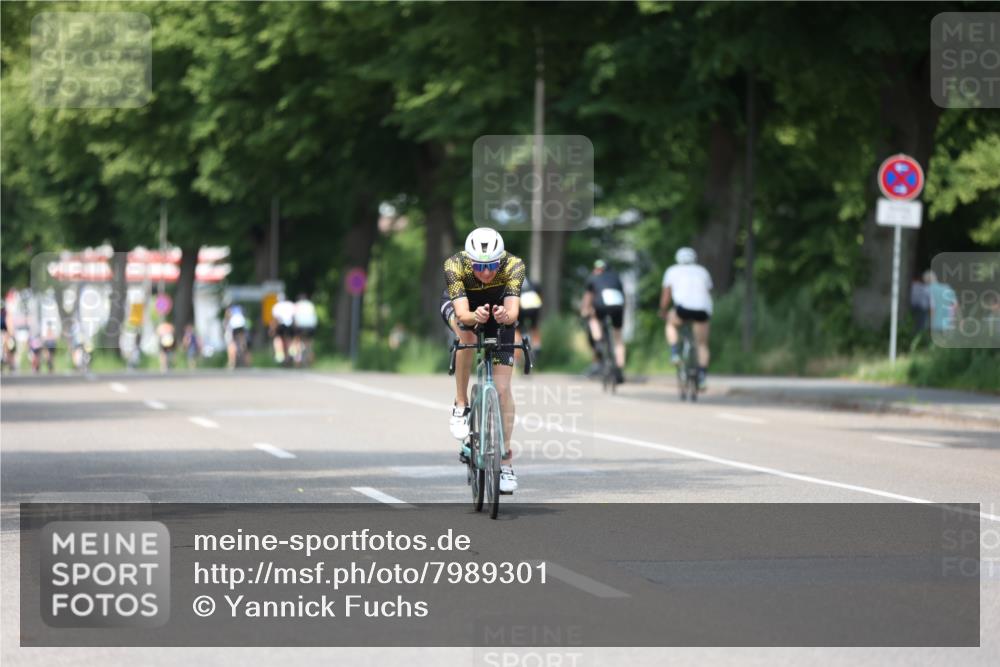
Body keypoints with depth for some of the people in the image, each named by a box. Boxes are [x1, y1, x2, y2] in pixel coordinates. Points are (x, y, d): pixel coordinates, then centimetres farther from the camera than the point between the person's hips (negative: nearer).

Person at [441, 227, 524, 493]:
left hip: (498, 307, 1)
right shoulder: (455, 266, -36)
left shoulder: (513, 266, -34)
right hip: (459, 304, -1)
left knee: (502, 387, -9)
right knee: (466, 336, -37)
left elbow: (513, 312, -44)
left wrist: (505, 315, -66)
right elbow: (462, 314, -44)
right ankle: (461, 406, -17)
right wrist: (474, 316, -66)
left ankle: (505, 463, 0)